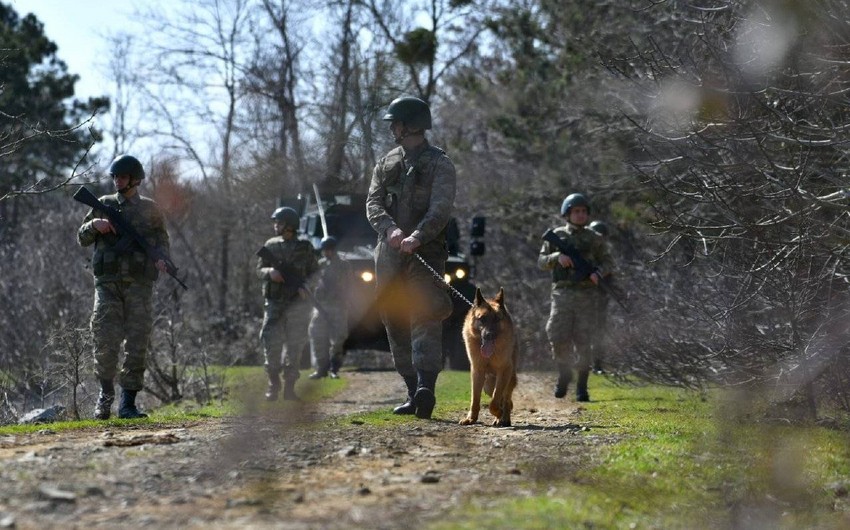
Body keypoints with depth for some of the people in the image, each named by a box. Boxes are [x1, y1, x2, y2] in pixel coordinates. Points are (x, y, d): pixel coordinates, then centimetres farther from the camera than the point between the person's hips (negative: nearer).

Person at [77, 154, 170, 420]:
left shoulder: (150, 209, 11)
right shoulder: (104, 205, 12)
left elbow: (162, 240, 14)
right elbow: (82, 238, 14)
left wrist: (161, 260, -7)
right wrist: (94, 224, -7)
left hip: (139, 284, 0)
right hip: (108, 282, 0)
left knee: (137, 343, -3)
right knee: (105, 340, -9)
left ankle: (128, 403, 2)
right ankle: (106, 392, 12)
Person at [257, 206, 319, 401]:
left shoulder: (304, 248, 4)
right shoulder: (270, 246, 9)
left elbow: (314, 273, 7)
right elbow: (259, 270, 9)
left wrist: (305, 286, -12)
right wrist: (269, 272, -13)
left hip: (297, 303, -1)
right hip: (274, 303, 1)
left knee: (294, 345, -1)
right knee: (271, 343, -7)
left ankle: (289, 387, 5)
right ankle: (273, 385, 4)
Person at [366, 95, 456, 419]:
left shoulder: (439, 164, 0)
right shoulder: (386, 164, 17)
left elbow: (441, 209, -13)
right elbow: (373, 204, 5)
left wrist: (417, 236, -30)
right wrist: (391, 229, -17)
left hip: (426, 252, -6)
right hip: (389, 255, 6)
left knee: (425, 318, -17)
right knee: (396, 324, 5)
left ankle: (426, 387, -31)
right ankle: (413, 392, 11)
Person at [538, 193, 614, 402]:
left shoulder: (594, 239, 9)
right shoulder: (556, 236, 9)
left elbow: (608, 262, 12)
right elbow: (541, 261, 8)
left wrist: (599, 273, -10)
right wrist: (557, 257, -12)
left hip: (586, 296, 0)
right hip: (562, 293, 0)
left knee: (582, 342, -4)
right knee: (559, 338, -10)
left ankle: (582, 387, 4)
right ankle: (564, 375, 15)